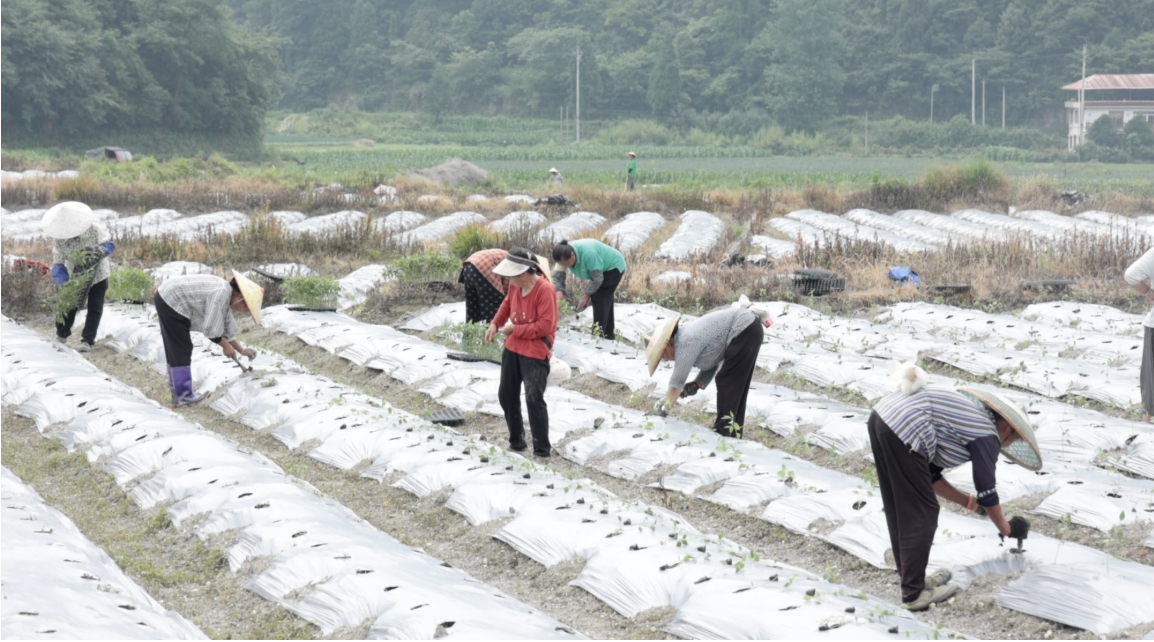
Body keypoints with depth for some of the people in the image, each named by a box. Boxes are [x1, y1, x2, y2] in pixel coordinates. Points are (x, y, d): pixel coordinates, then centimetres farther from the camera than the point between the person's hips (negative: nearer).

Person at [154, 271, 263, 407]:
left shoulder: (225, 296, 9)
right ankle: (184, 396, -2)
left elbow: (227, 329, 19)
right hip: (171, 303, -11)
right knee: (182, 350, -5)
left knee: (175, 351, 15)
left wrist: (242, 350, 19)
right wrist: (225, 345, -8)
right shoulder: (221, 294, -22)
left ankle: (178, 394, 21)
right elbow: (210, 328, -21)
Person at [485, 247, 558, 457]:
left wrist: (515, 330, -20)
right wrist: (495, 324, 6)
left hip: (535, 352, -8)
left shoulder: (544, 290, -24)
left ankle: (542, 451, -9)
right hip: (512, 348, 8)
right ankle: (516, 440, 30)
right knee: (506, 395, 14)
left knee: (534, 399, -16)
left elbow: (545, 326, -25)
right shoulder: (515, 285, -1)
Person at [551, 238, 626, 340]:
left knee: (599, 298, -17)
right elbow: (557, 274, -14)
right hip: (603, 270, 9)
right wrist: (559, 290, -30)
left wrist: (587, 295, -23)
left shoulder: (588, 254, -39)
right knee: (605, 300, 15)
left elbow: (597, 279, -31)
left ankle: (599, 334, -15)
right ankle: (609, 334, 26)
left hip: (614, 268, -9)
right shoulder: (564, 254, -16)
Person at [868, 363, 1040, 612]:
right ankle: (915, 593, 9)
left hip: (880, 416, 9)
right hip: (902, 432, -9)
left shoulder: (966, 418, 28)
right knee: (921, 514, 3)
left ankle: (911, 577, 30)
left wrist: (968, 502, 36)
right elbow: (988, 493, 10)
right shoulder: (987, 436, 4)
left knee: (899, 510, 19)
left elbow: (931, 477, 30)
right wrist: (1004, 527, 25)